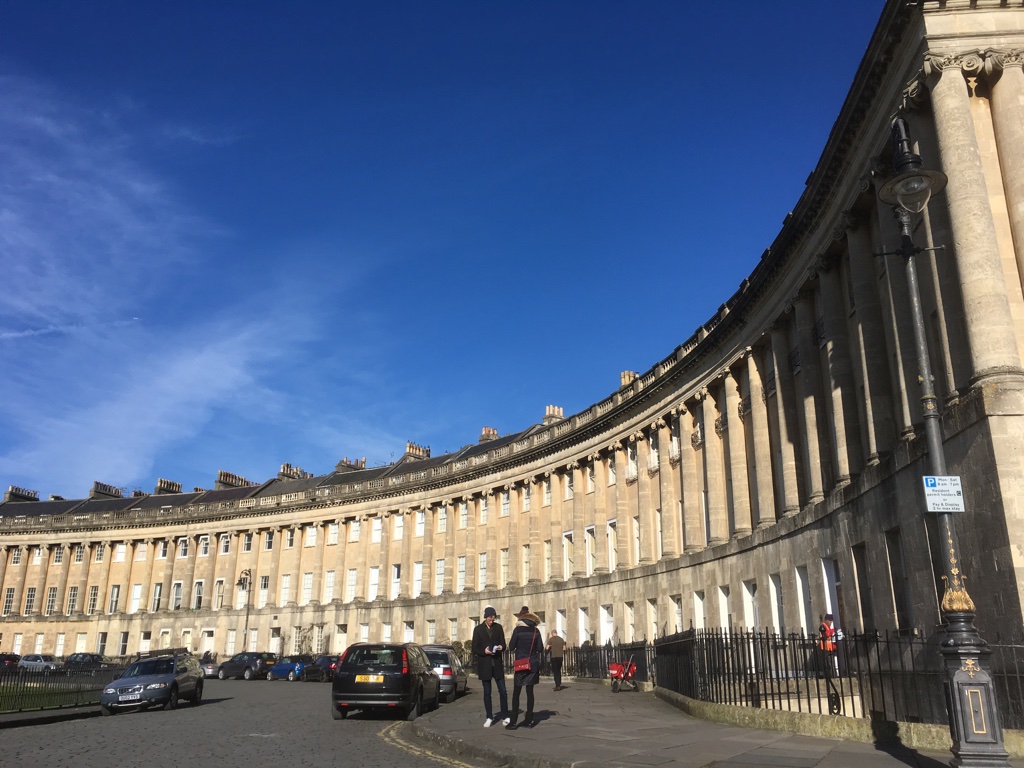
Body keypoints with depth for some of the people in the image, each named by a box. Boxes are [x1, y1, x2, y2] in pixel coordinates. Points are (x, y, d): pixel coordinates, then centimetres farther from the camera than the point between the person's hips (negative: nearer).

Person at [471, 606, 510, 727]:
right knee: (487, 693, 5)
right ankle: (489, 718, 14)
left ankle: (505, 716, 9)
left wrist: (501, 647, -15)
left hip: (497, 664, 1)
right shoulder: (478, 629, 0)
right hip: (484, 665, -1)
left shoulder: (498, 627, 4)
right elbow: (474, 649, 1)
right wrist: (484, 651, -18)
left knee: (503, 691, -1)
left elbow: (503, 644, 8)